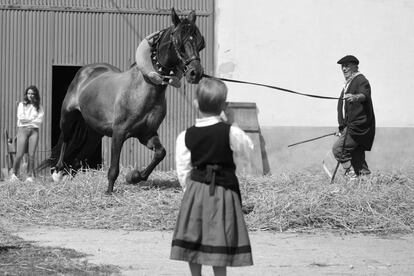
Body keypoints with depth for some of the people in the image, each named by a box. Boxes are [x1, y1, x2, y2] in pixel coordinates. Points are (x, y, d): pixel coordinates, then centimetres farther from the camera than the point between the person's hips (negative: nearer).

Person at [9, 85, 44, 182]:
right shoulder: (22, 105, 8)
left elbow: (39, 121, 0)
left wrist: (27, 120, -4)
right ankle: (14, 173, 11)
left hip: (34, 131, 1)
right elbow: (21, 118, -3)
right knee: (19, 154, -7)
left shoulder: (39, 107, 11)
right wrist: (33, 119, 0)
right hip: (23, 130, -1)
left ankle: (30, 176, -2)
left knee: (31, 155, -7)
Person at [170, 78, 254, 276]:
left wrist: (191, 190, 13)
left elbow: (183, 172, 0)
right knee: (220, 244, 3)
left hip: (195, 189, 2)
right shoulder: (232, 133, -12)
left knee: (193, 242, 11)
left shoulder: (185, 137, -5)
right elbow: (247, 153, 7)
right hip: (223, 192, -2)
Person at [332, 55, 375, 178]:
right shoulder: (348, 84, 22)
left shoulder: (361, 80, -8)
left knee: (338, 149, -16)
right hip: (351, 126, 10)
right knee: (357, 156, 9)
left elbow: (365, 95, -31)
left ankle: (352, 175, -14)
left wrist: (356, 97, -53)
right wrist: (342, 127, 33)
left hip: (359, 126, -10)